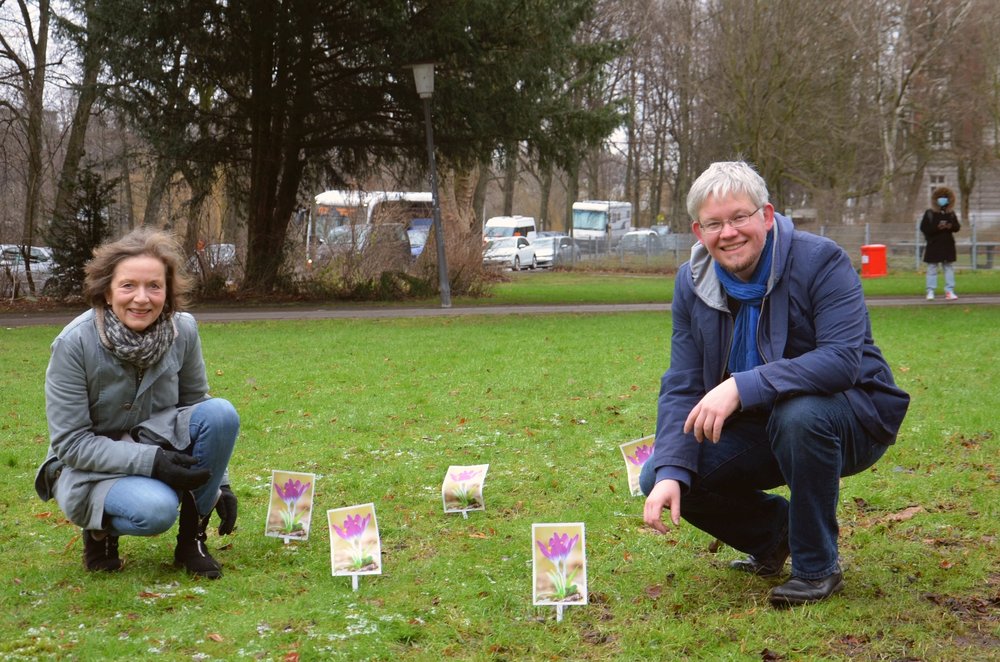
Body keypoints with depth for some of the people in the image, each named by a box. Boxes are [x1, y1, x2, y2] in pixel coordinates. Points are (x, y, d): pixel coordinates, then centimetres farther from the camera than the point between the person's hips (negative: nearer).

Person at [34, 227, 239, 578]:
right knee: (155, 509, -36)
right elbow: (71, 443, -19)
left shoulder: (183, 330, -11)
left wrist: (219, 485, 1)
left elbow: (197, 405, 4)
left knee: (221, 413, -23)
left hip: (160, 446, 5)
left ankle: (191, 537, -8)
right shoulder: (74, 344, -22)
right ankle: (100, 530, 1)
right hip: (90, 470, -5)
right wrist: (149, 461, -29)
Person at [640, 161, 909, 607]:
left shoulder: (820, 261, -19)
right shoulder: (692, 282, -2)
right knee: (658, 478, -12)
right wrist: (670, 472, -20)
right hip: (758, 427, 5)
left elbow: (843, 360, -33)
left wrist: (743, 387, -41)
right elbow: (681, 388, -4)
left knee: (798, 413, -39)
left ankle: (817, 566, -16)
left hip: (853, 419, -5)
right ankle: (774, 532, 16)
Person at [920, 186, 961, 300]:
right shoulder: (929, 213, -5)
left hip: (948, 245, 4)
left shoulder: (951, 214, 8)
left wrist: (951, 226, -13)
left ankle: (949, 291, 8)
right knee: (932, 269, 0)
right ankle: (930, 292, 5)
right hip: (933, 245, -4)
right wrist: (937, 227, -21)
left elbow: (957, 227, 9)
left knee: (949, 268, 4)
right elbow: (924, 228, -10)